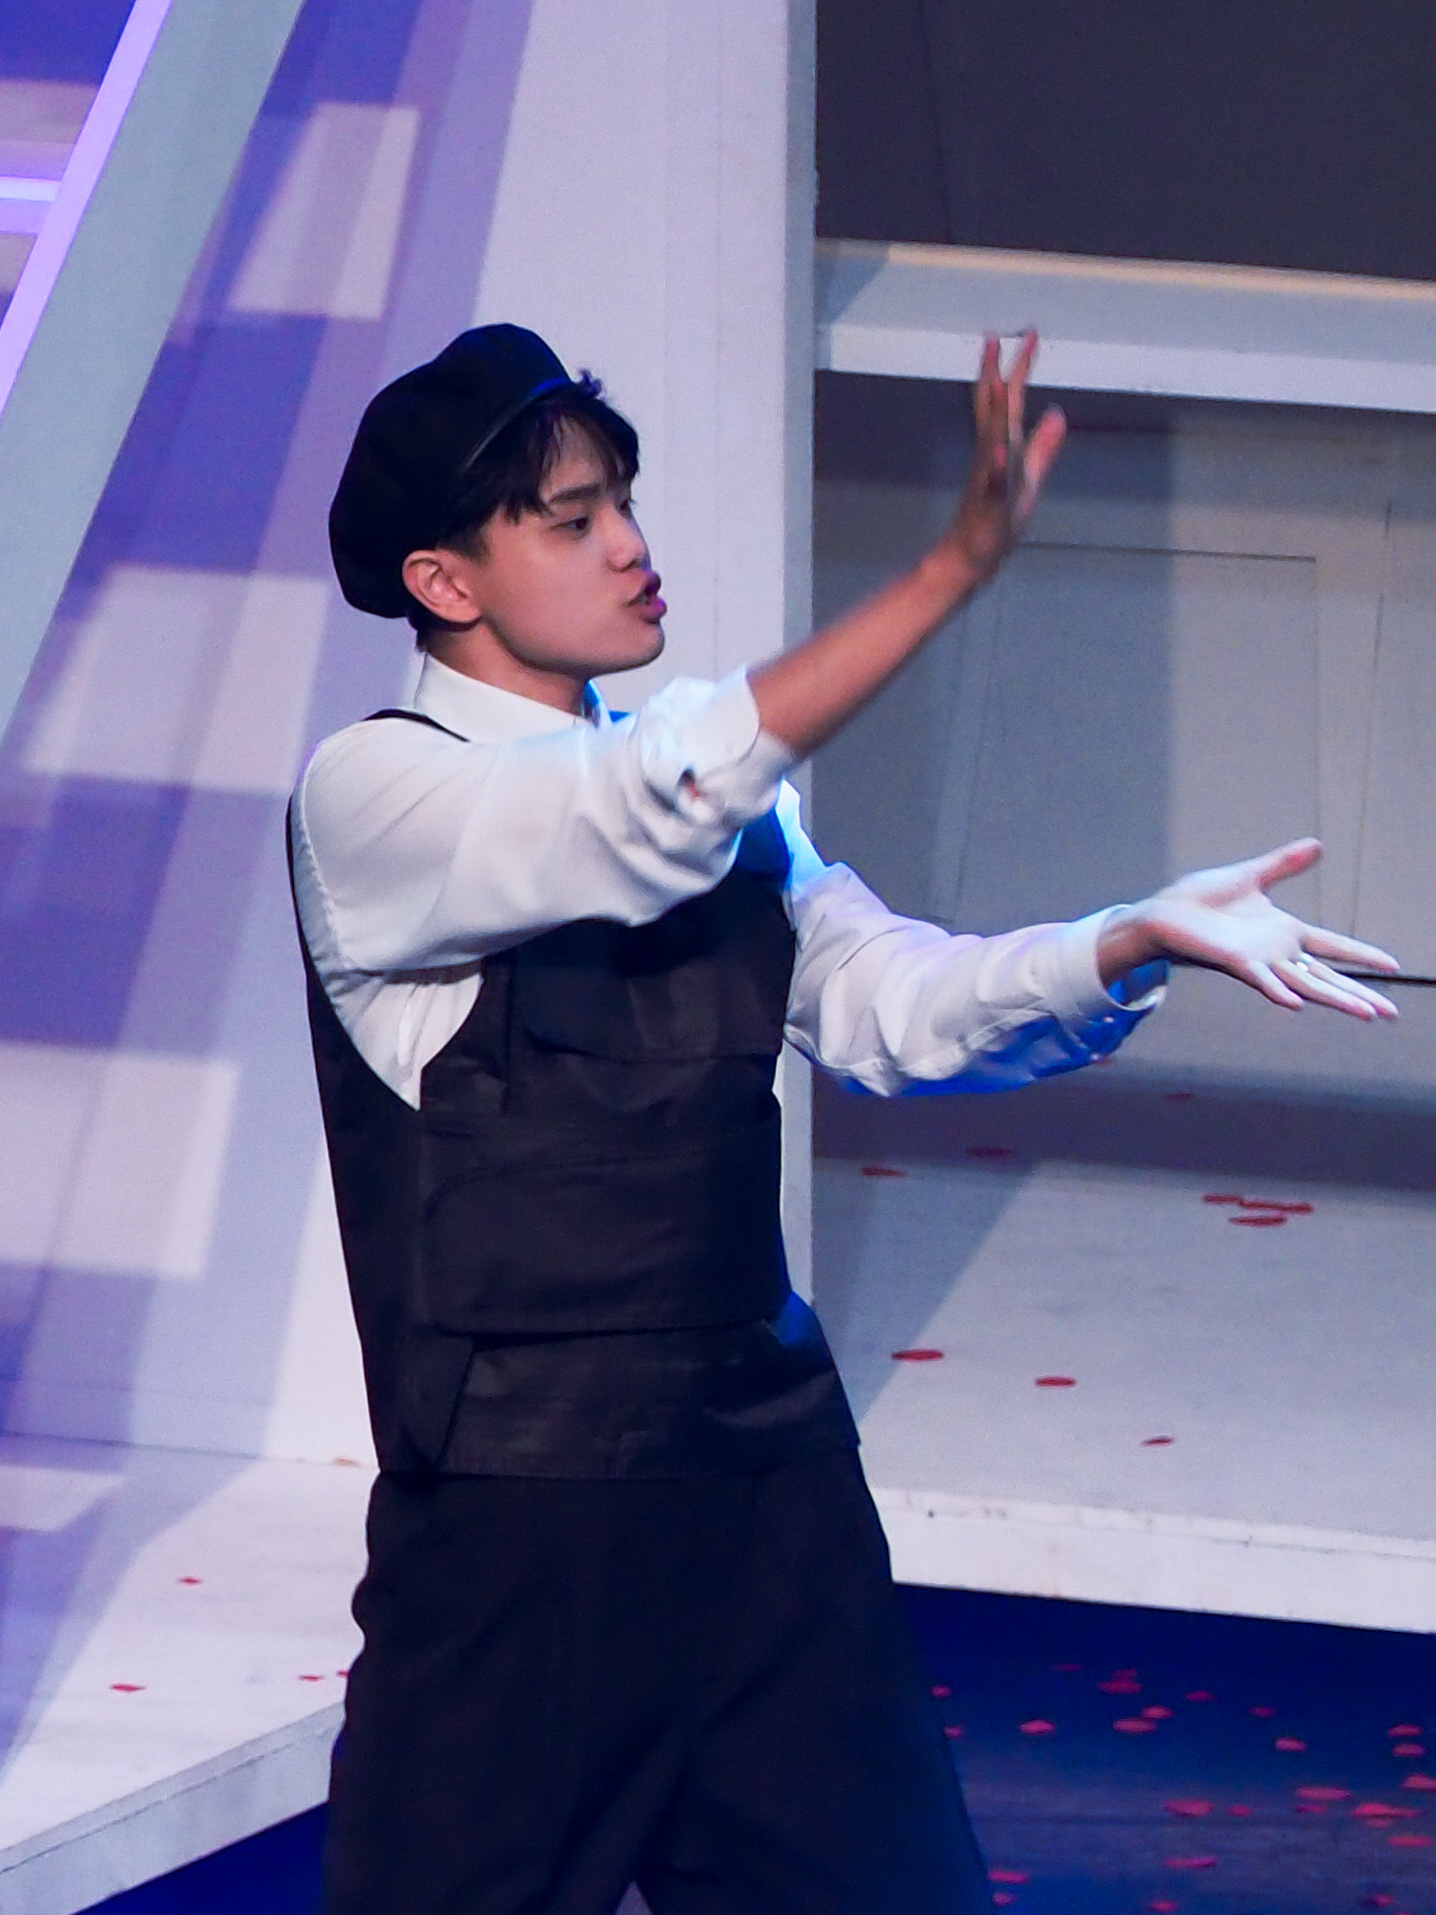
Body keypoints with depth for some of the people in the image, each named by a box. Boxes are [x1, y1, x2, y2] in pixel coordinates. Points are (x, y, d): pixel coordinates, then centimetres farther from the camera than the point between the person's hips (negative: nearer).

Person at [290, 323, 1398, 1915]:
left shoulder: (713, 794, 14)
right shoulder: (372, 797, -8)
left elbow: (895, 1004, 6)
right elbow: (645, 819, -24)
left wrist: (1137, 939, -12)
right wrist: (956, 565, -29)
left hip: (771, 1467, 6)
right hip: (520, 1502, -6)